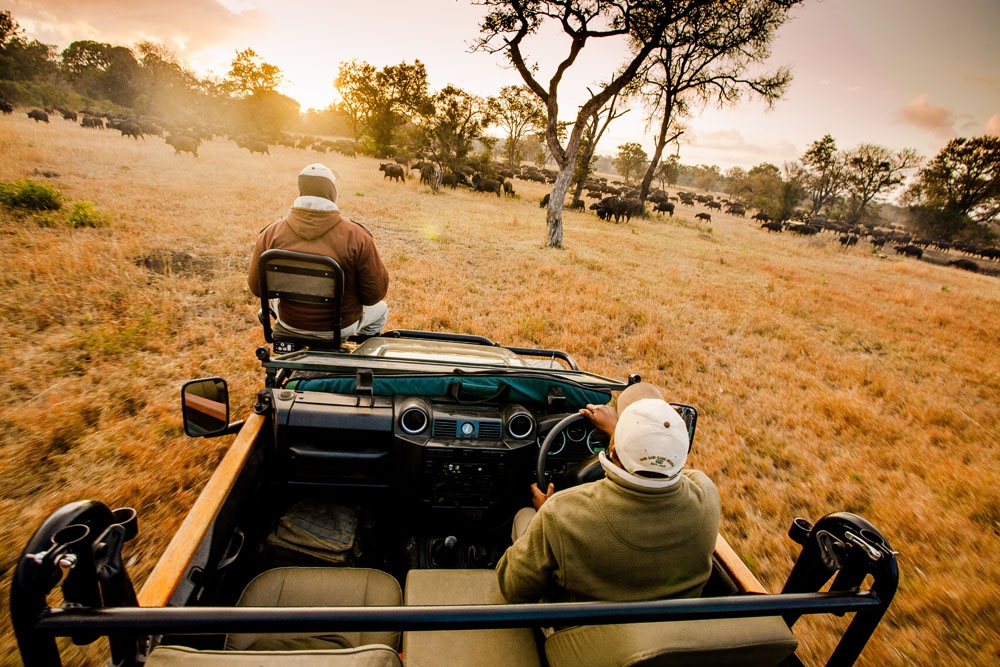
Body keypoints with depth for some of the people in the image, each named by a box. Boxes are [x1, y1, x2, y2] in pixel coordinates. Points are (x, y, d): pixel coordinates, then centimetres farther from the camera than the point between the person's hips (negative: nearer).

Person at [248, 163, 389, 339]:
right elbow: (376, 293, -16)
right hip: (341, 326, -2)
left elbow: (256, 287, -3)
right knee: (381, 308, 31)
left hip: (289, 324, 3)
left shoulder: (270, 233, -15)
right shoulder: (357, 237, -24)